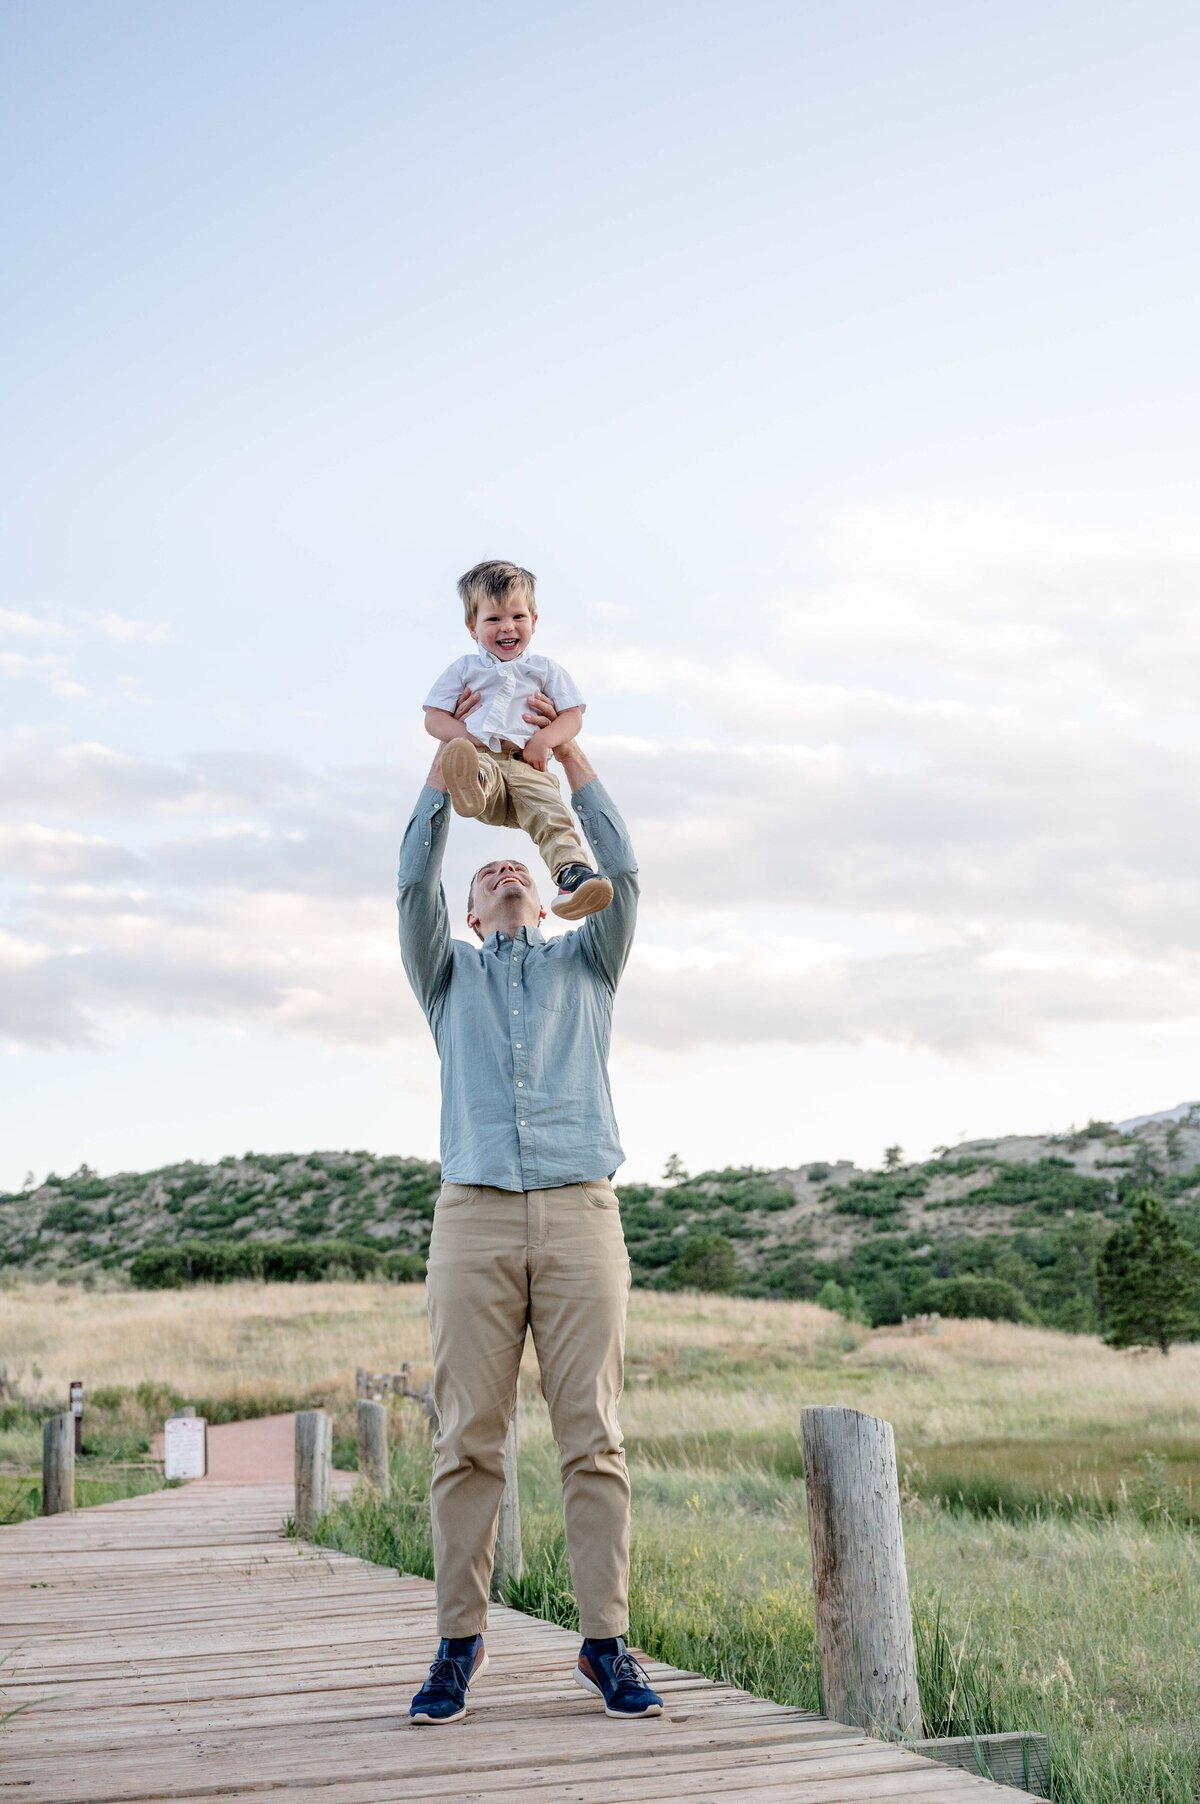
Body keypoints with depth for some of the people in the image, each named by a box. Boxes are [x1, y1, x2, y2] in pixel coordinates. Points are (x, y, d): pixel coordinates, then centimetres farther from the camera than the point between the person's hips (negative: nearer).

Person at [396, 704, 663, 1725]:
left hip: (580, 1211, 0)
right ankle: (460, 1643, 2)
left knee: (594, 1438, -4)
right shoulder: (451, 973, 23)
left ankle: (608, 1643, -1)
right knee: (468, 1440, -3)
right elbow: (414, 883, 8)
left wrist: (568, 752, 8)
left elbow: (621, 878, 9)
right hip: (474, 1213, 0)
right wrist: (450, 761, 8)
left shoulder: (585, 964, 23)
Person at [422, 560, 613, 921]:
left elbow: (573, 715, 16)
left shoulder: (545, 669, 25)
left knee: (549, 815, -32)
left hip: (527, 763, 1)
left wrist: (546, 738, -7)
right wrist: (465, 737, -4)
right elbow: (433, 717, 17)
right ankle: (472, 786, -78)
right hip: (481, 757, -1)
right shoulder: (464, 668, 25)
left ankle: (573, 872, -53)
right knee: (463, 759, -42)